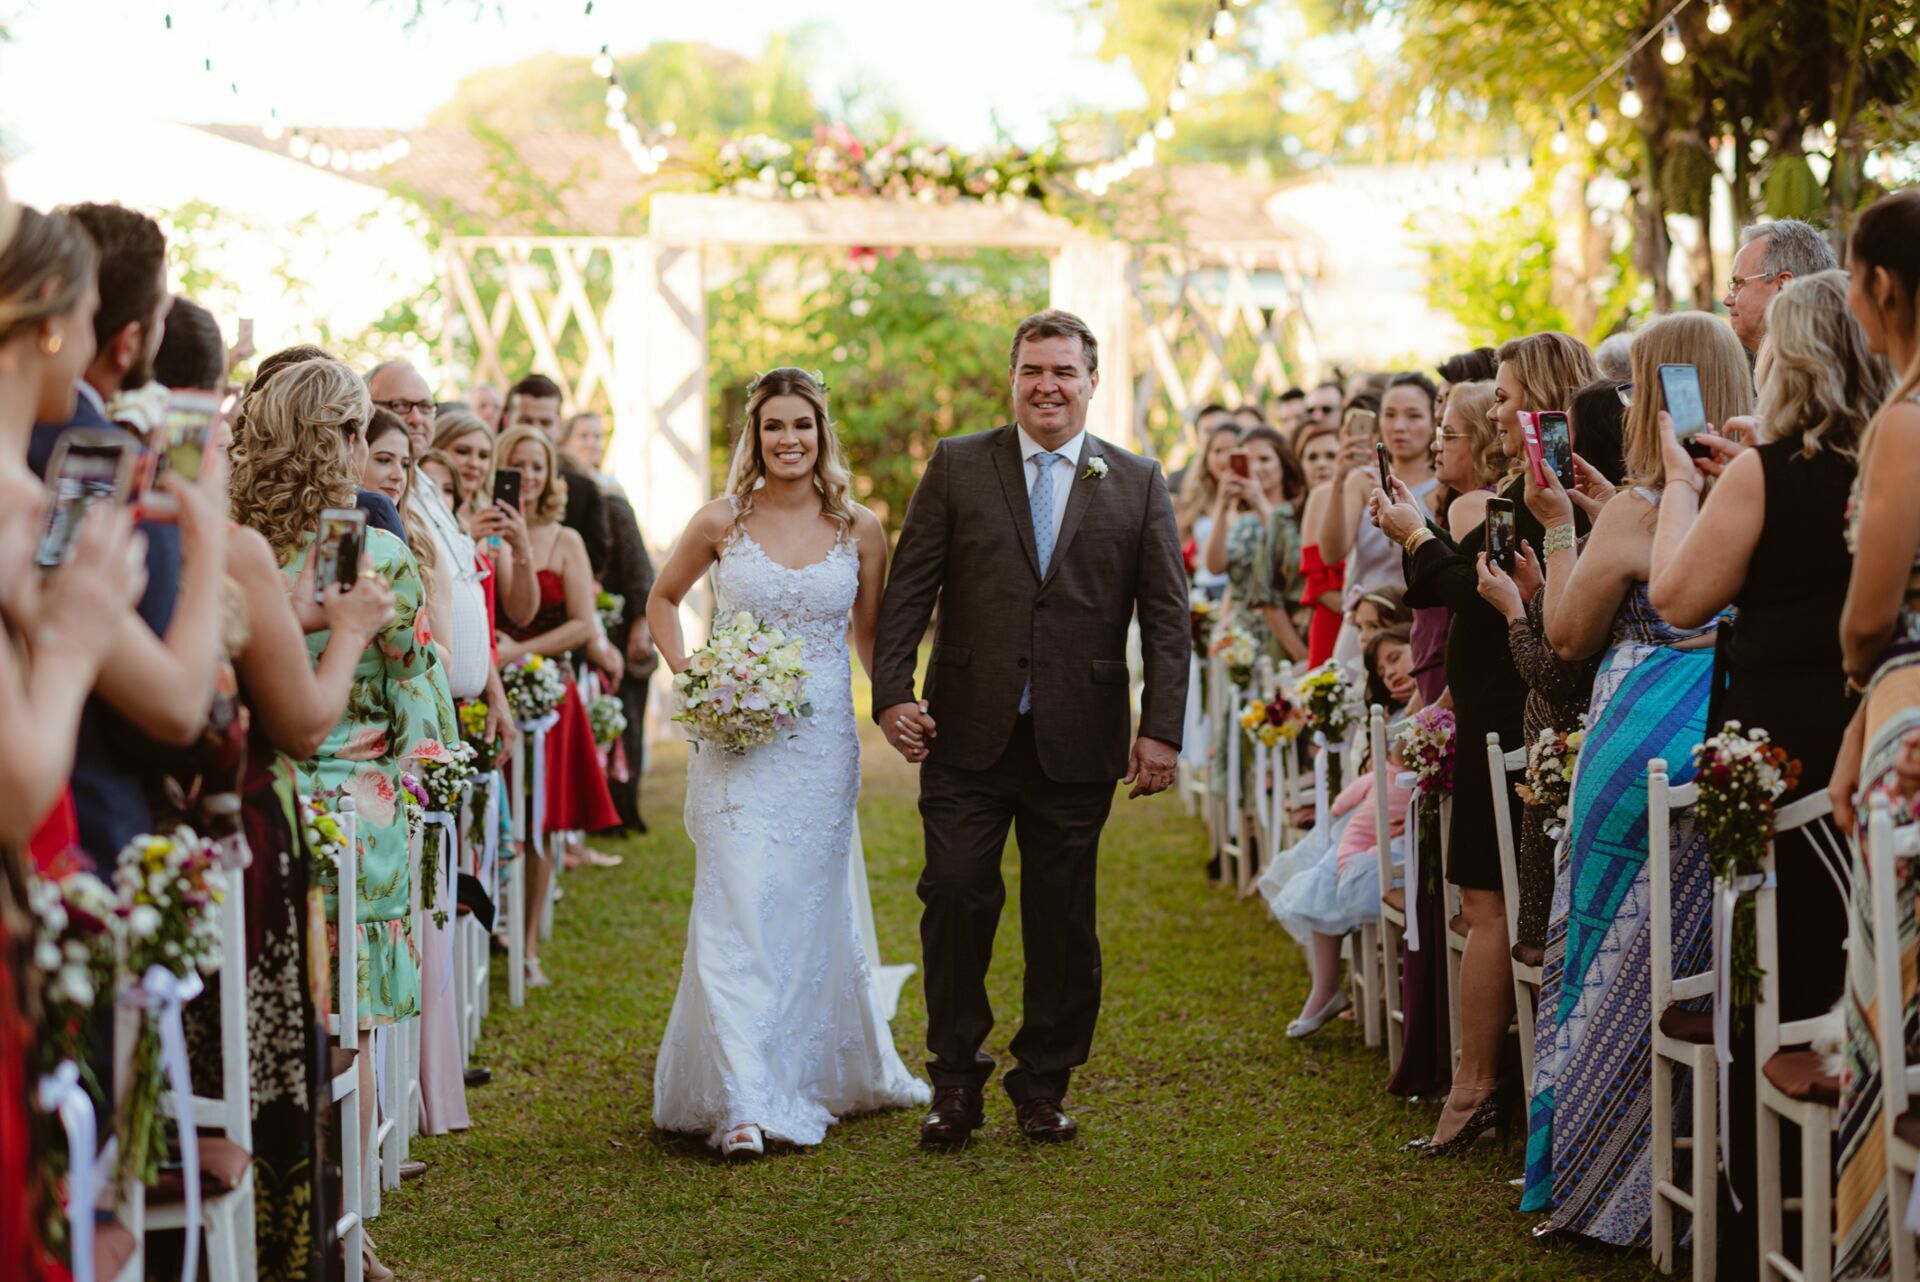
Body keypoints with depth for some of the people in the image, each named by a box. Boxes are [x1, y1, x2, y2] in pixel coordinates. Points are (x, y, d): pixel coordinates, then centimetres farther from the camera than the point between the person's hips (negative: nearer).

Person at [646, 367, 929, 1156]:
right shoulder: (720, 523, 0)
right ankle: (743, 1103, -7)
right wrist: (686, 673, 0)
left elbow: (872, 635, 12)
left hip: (823, 744, 1)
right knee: (738, 910, -8)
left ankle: (821, 1074, 31)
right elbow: (663, 599, 16)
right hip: (736, 743, -1)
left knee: (809, 910, 10)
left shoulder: (859, 530, 3)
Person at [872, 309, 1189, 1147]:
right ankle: (956, 1080, 12)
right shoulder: (956, 466, 5)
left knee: (1062, 918, 7)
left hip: (1076, 740, 1)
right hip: (967, 734, 0)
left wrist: (1162, 729, -4)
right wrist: (892, 693, -7)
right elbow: (909, 589, 3)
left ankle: (1044, 1086, 20)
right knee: (955, 897, -3)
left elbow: (1167, 617, 4)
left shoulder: (1137, 484, 6)